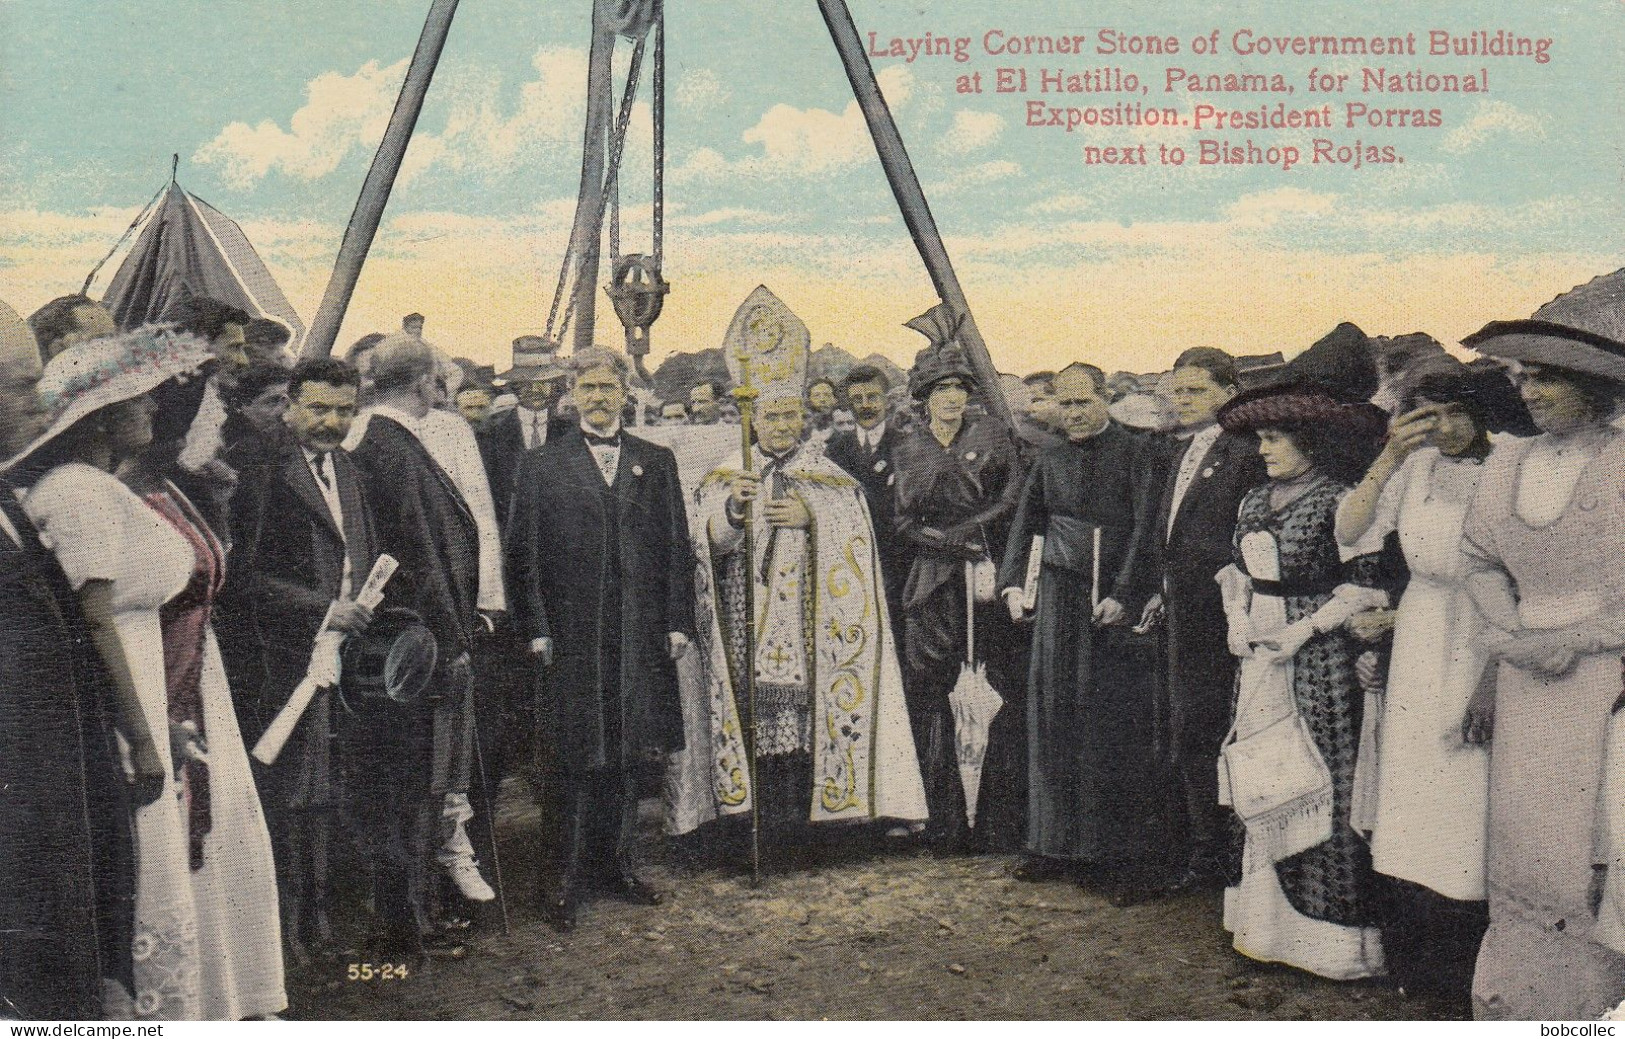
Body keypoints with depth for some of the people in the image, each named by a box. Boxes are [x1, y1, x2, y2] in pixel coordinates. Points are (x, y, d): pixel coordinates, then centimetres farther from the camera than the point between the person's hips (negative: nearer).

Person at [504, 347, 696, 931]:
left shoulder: (657, 462, 11)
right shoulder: (542, 466, 5)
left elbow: (677, 547, 10)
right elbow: (523, 554, 2)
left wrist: (678, 621, 4)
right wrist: (536, 628, -5)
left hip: (640, 636, 2)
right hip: (571, 636, -2)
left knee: (625, 755, 9)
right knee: (574, 758, 1)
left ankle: (615, 862, 22)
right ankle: (569, 874, 10)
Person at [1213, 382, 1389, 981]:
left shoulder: (1340, 501, -10)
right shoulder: (1255, 503, 13)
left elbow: (1366, 586, -13)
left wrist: (1306, 628, -16)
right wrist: (1239, 622, 7)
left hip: (1318, 663, -7)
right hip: (1260, 660, 7)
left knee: (1317, 787, -4)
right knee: (1259, 784, 9)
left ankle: (1329, 933, 5)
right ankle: (1266, 917, 20)